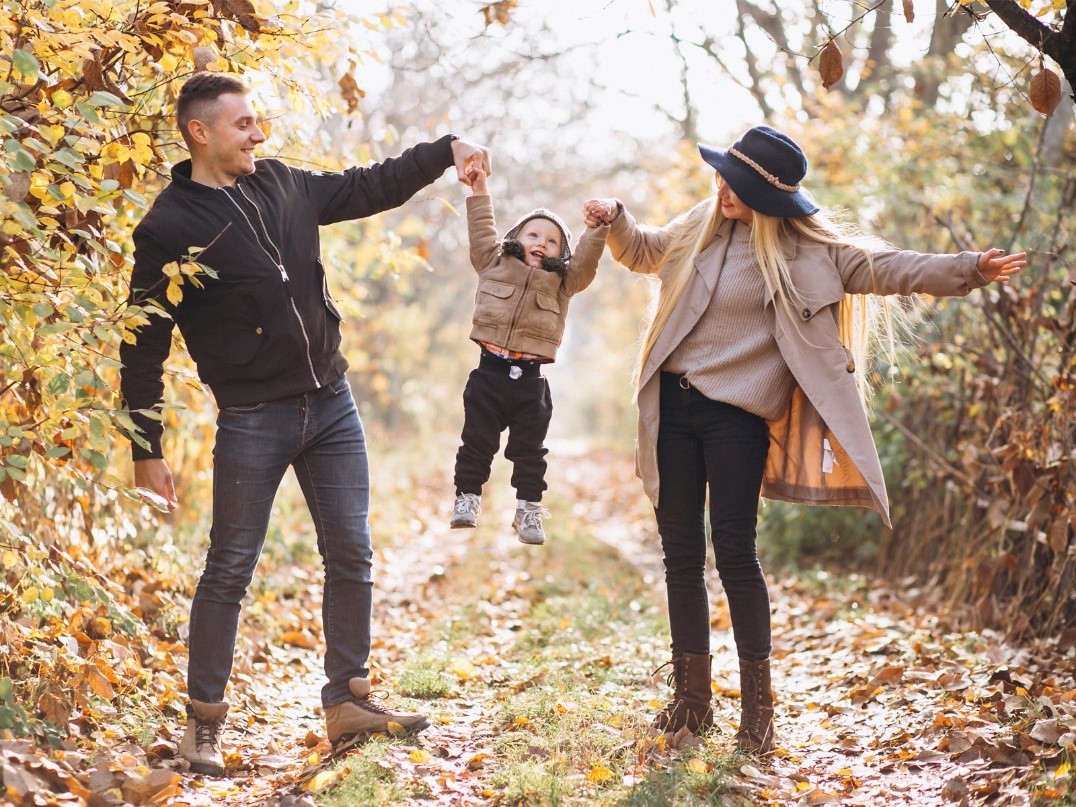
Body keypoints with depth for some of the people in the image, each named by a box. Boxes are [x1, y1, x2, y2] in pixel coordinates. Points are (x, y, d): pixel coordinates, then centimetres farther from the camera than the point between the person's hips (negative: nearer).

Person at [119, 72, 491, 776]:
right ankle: (205, 722, 14)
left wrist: (446, 151, 11)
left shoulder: (282, 184, 7)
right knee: (230, 570, 0)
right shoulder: (169, 228, -10)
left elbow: (369, 188, 21)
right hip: (252, 421, -6)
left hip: (332, 406, 6)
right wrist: (146, 450, -9)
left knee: (351, 556, 7)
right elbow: (145, 347, -8)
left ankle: (349, 701, 19)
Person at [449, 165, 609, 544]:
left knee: (529, 450, 6)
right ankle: (467, 498, 15)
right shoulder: (495, 265, 11)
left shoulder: (563, 282, 12)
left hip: (530, 379, 1)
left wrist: (597, 227, -10)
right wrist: (479, 192, 9)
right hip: (489, 372, 0)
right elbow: (482, 232, 12)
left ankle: (528, 509, 13)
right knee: (476, 442, 5)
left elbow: (586, 260, 1)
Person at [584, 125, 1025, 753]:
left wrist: (967, 269, -18)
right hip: (672, 405, 5)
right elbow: (645, 251, 28)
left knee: (734, 550, -9)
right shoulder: (703, 225, 10)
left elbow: (882, 269, -8)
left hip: (736, 413, -5)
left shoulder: (805, 248, -4)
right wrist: (617, 220, 9)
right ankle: (692, 695, 18)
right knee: (681, 550, 7)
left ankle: (758, 702, 4)